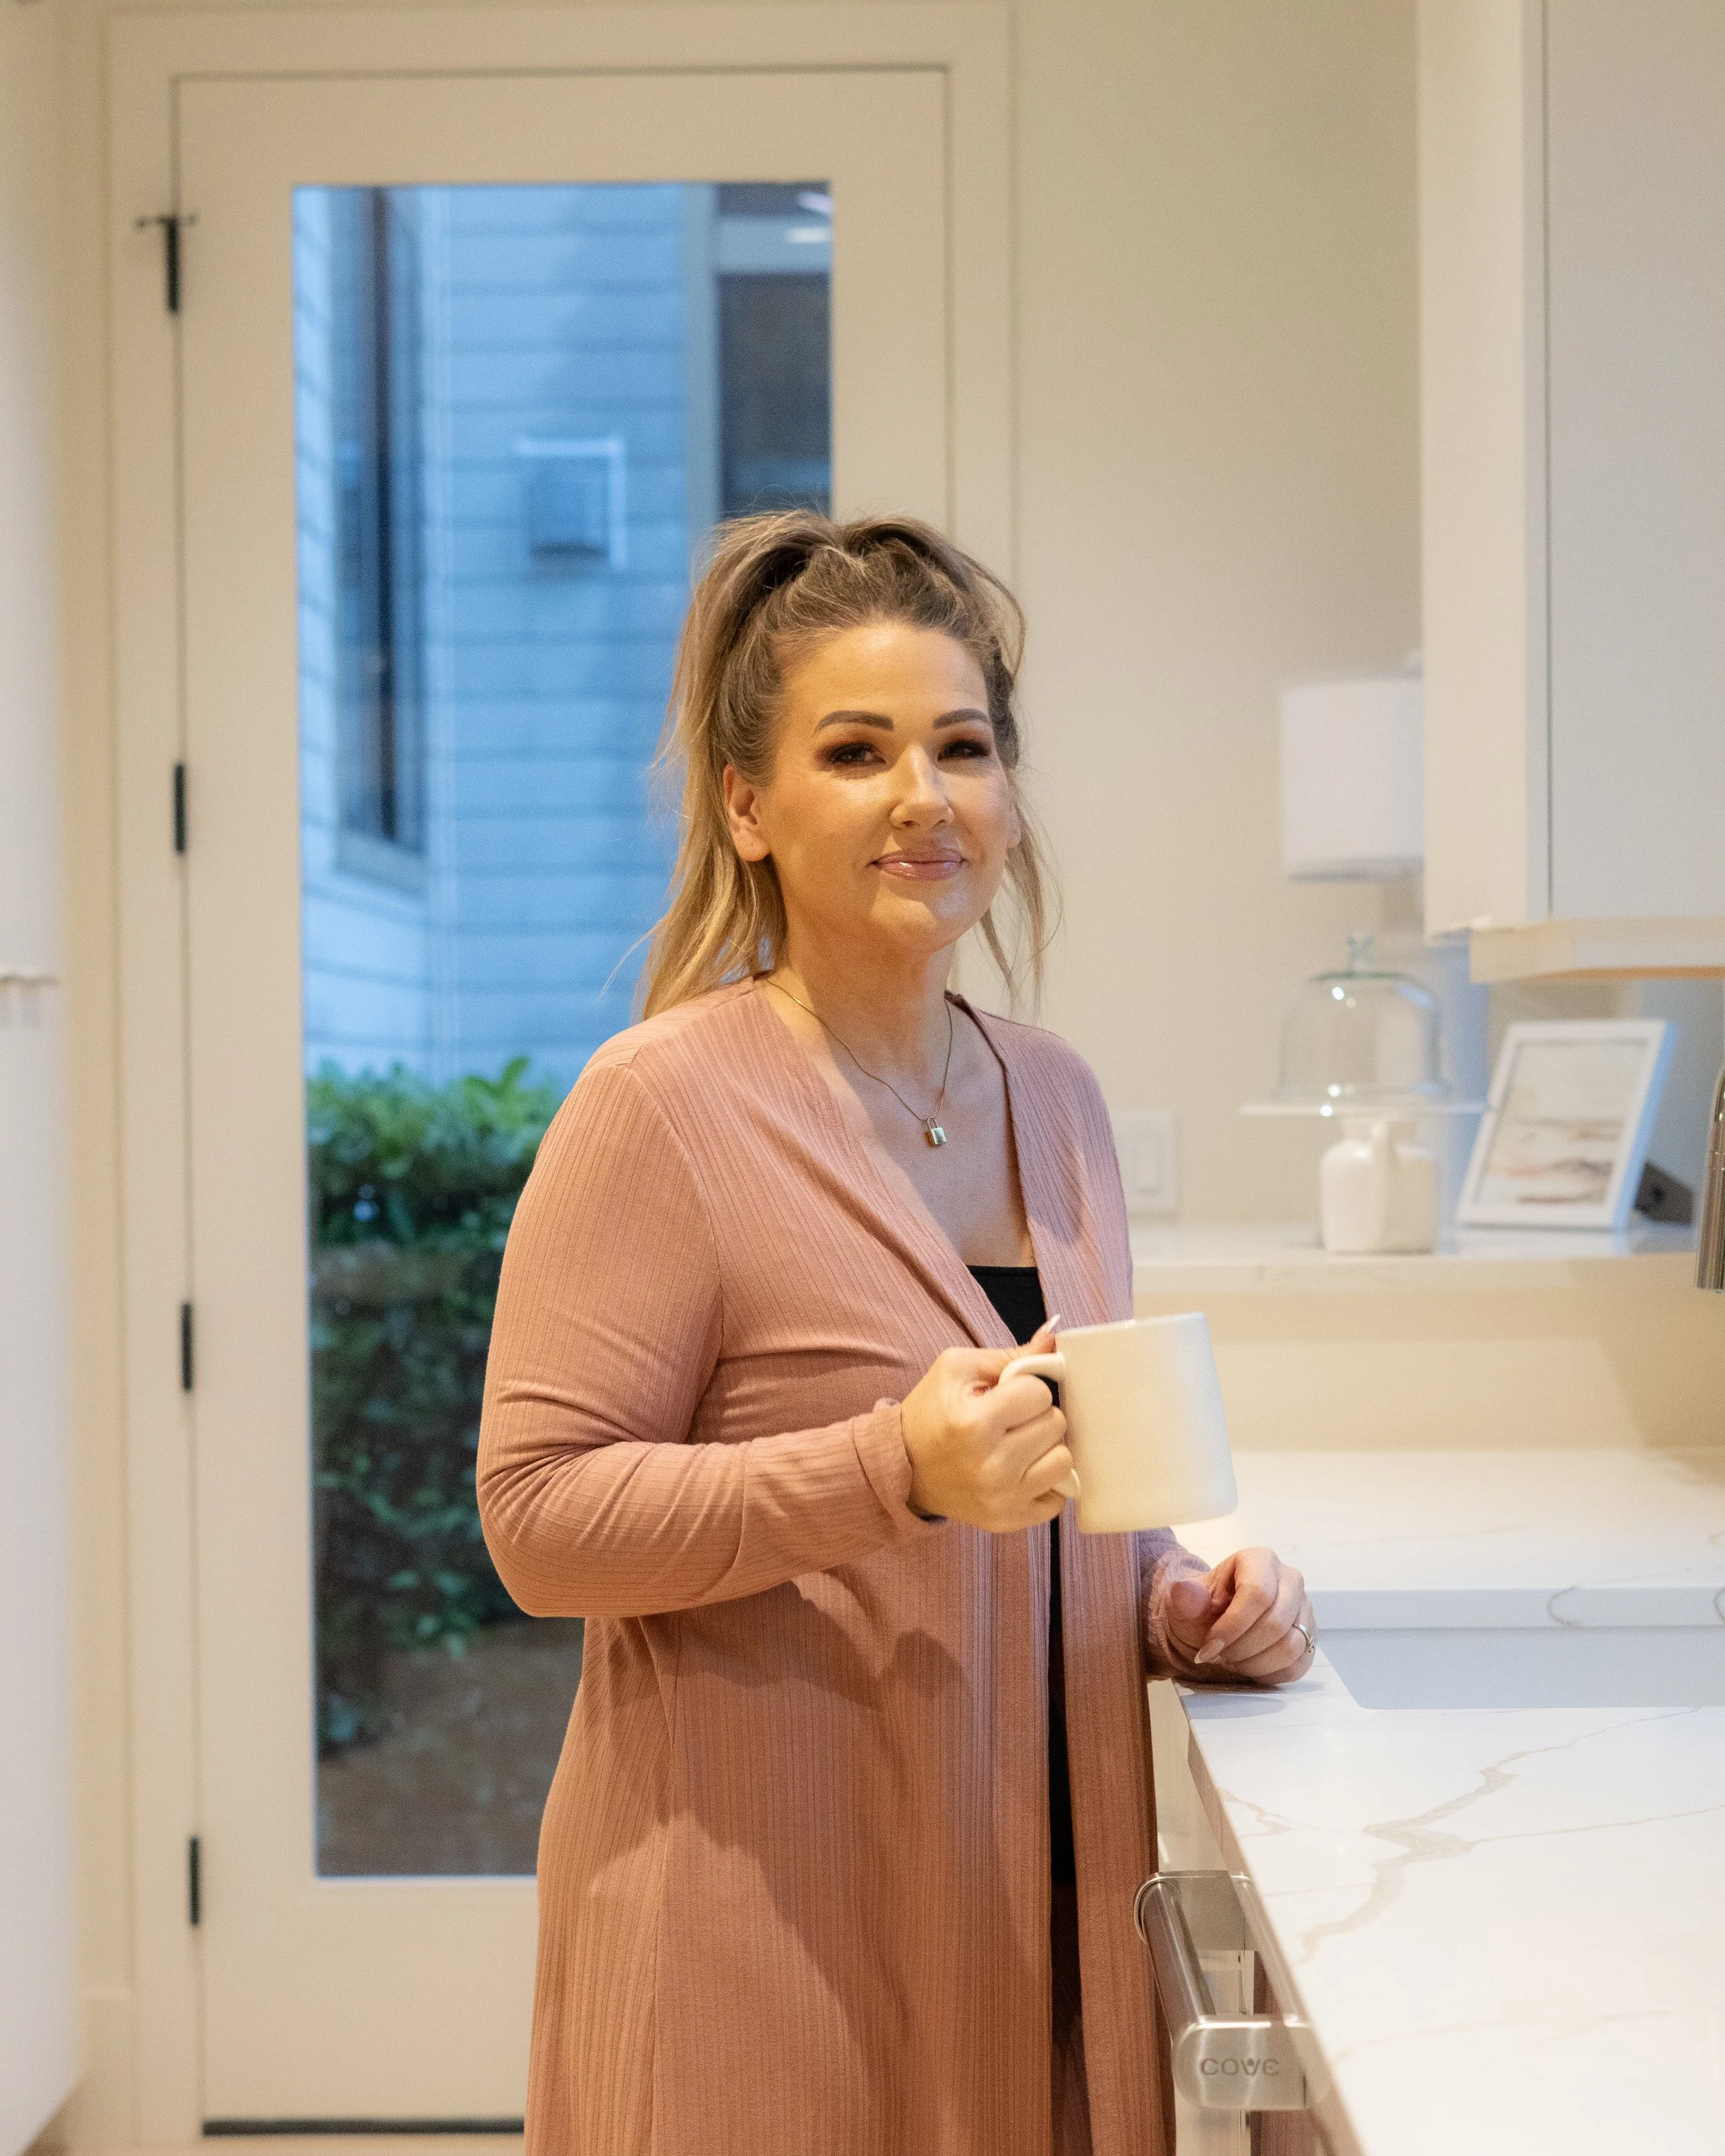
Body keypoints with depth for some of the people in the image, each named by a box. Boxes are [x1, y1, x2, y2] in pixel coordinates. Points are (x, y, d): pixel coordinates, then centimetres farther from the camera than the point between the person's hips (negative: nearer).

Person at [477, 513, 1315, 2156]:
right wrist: (894, 1471, -26)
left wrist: (1179, 1601, 1)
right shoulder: (663, 1107, -13)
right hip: (764, 1936, -6)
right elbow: (541, 1521, -16)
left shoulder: (1054, 1098, 8)